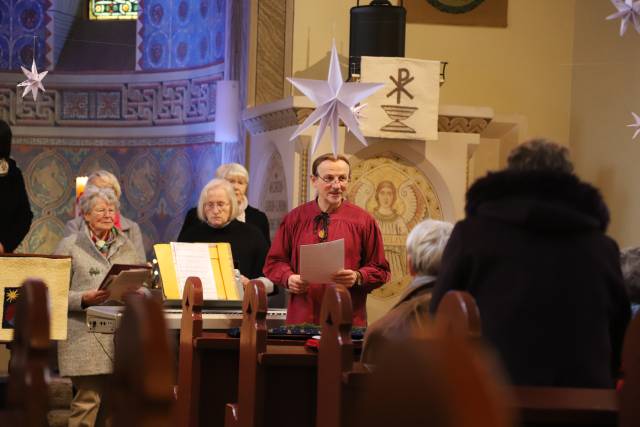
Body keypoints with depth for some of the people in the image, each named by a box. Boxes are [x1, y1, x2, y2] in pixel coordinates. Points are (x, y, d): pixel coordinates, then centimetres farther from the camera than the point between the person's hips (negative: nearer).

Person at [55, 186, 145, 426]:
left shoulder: (127, 246, 18)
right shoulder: (70, 246, 5)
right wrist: (84, 299, -16)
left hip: (121, 338, 4)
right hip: (85, 340, -4)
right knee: (88, 399, -10)